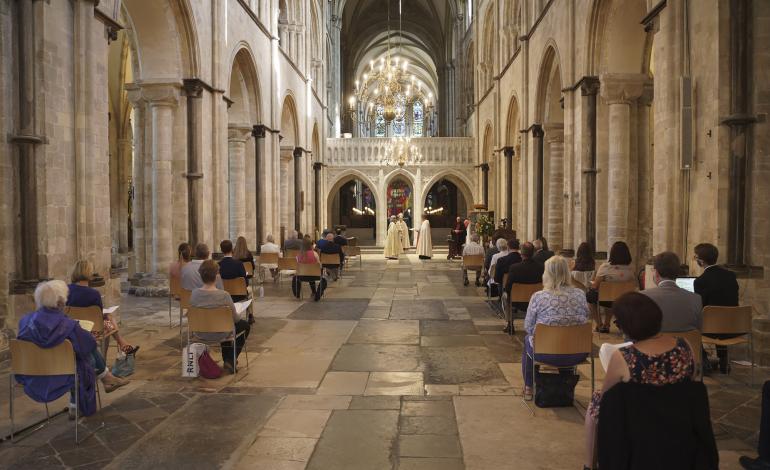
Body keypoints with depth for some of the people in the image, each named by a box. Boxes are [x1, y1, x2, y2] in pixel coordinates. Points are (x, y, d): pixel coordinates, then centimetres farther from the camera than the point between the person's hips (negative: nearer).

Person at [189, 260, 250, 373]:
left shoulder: (194, 293, -15)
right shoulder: (224, 296, -28)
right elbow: (235, 318, -14)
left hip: (200, 333, 5)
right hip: (218, 334, -5)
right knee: (245, 325, 24)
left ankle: (227, 359, 45)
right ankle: (230, 361, 22)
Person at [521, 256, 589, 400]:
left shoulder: (538, 297, -13)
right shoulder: (580, 294, -5)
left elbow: (528, 327, -3)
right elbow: (585, 321, 9)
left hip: (547, 355, -3)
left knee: (527, 339, 30)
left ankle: (528, 388, 39)